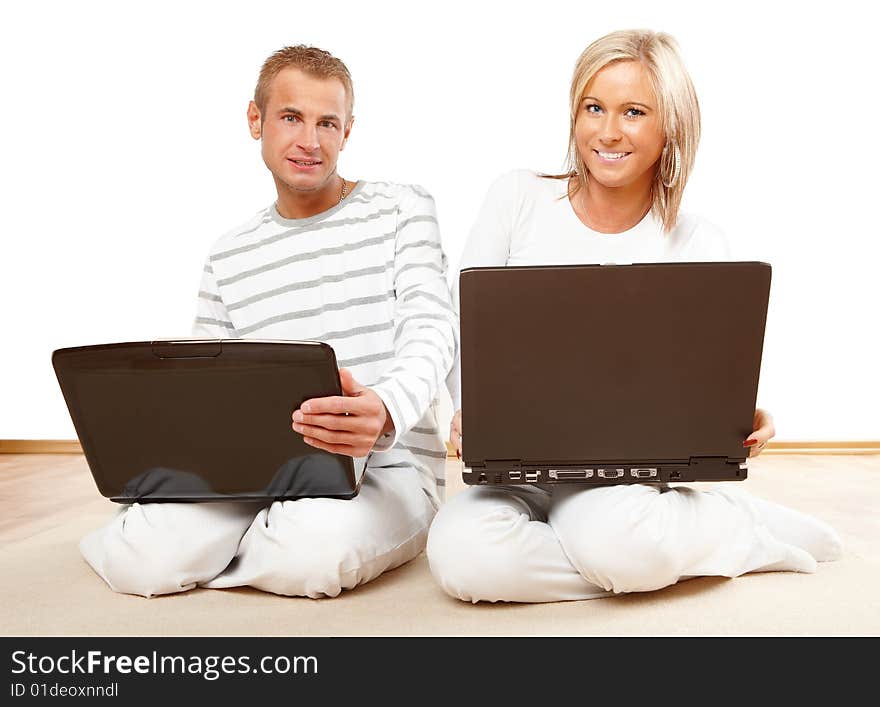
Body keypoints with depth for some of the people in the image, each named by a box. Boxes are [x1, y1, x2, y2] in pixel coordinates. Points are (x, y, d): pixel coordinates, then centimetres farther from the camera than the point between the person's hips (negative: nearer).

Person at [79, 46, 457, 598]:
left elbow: (431, 329, -12)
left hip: (388, 468, -2)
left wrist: (387, 412, -35)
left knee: (313, 549, -34)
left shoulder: (402, 210, 2)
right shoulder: (229, 258, 13)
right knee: (143, 560, -22)